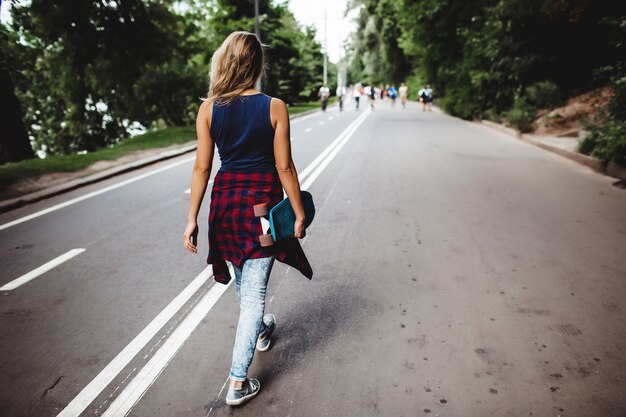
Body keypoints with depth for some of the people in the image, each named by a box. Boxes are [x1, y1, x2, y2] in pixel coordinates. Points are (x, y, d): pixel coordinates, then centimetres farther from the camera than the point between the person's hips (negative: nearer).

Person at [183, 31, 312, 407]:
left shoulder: (208, 108, -3)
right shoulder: (274, 107, -10)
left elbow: (202, 168, -3)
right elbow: (284, 168, -10)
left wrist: (192, 219, 3)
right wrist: (300, 214, 0)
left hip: (226, 200, 4)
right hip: (263, 202, -3)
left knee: (242, 277, 26)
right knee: (254, 290, 5)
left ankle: (260, 330, 52)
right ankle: (238, 382, 11)